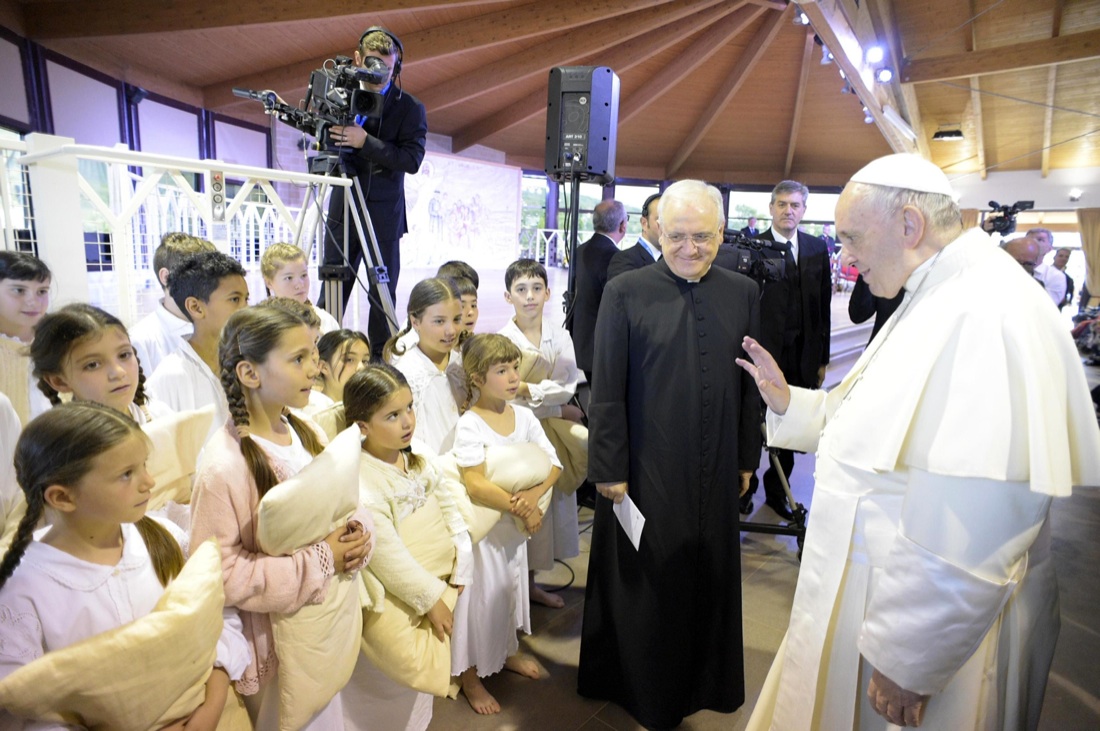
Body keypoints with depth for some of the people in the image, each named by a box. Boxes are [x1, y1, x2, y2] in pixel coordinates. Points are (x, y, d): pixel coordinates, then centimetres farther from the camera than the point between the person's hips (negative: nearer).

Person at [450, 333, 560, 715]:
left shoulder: (524, 416, -4)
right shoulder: (470, 424, -21)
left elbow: (552, 463, -5)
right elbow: (476, 485, -28)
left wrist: (532, 496, -23)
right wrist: (522, 510, -25)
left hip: (516, 523, 6)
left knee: (511, 585, 22)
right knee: (480, 594, 8)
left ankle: (508, 651, 46)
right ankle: (470, 676, 29)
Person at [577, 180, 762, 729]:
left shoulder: (743, 293, 1)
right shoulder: (625, 292, -9)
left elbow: (750, 385, 6)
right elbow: (606, 391, -8)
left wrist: (746, 457, 8)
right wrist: (608, 469, -8)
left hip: (715, 473, 3)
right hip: (645, 471, -3)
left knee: (709, 579, 18)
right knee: (645, 585, 13)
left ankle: (702, 682, 43)